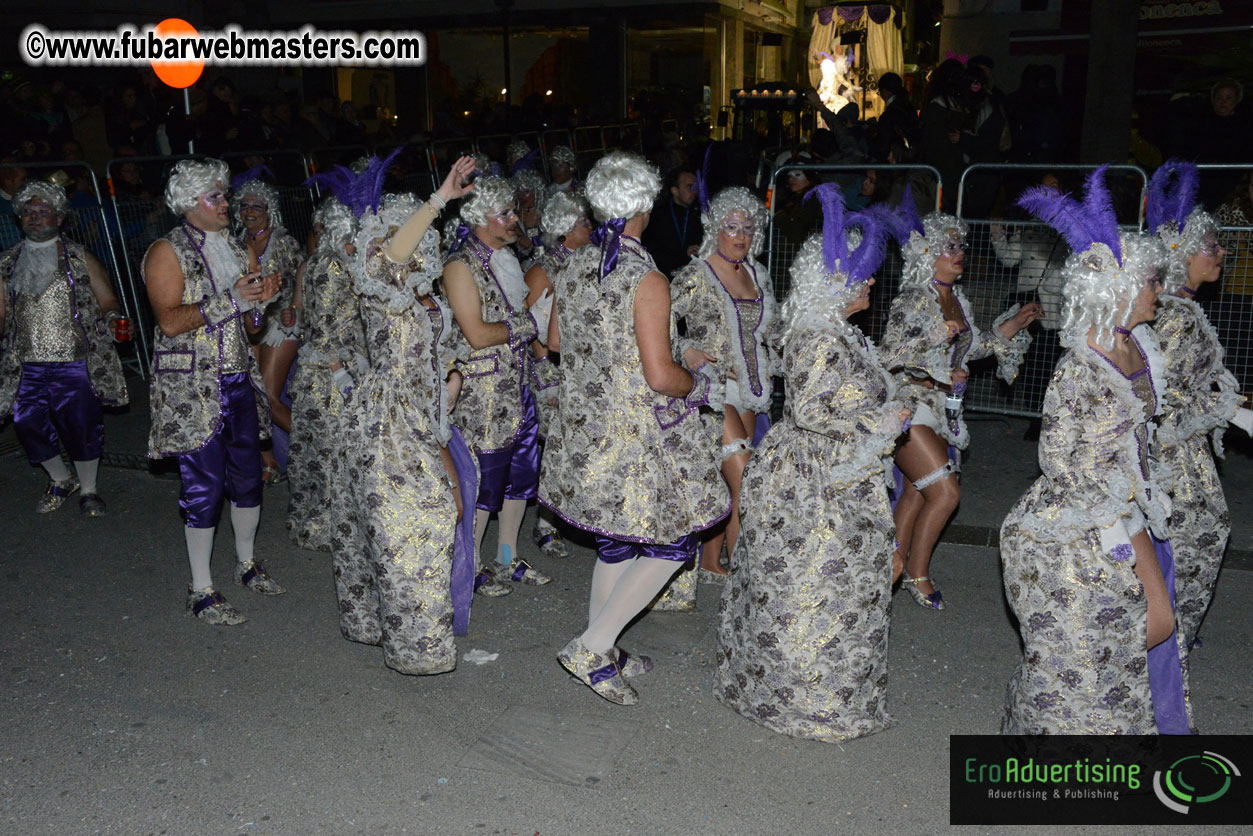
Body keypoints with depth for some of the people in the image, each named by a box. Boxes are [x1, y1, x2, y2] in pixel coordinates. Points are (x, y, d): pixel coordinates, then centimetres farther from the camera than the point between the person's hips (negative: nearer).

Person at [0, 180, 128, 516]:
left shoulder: (80, 258, 4)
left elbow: (107, 302, 2)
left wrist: (112, 319, -18)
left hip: (76, 363, -3)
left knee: (82, 429, 1)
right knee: (29, 426, 5)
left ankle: (88, 490, 23)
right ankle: (61, 480, 32)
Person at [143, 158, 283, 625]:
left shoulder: (238, 250, 14)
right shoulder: (167, 252, -6)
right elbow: (169, 322, -18)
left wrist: (260, 301, -4)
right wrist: (229, 299, -22)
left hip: (238, 381, 6)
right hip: (191, 388, -6)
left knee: (247, 476, 11)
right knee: (203, 485, -4)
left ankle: (247, 563, 31)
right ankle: (201, 590, 8)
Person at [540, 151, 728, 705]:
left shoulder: (571, 269, 2)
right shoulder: (647, 280, -20)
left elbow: (555, 341, 15)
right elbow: (661, 377, -23)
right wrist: (695, 379, -2)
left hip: (589, 428, 8)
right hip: (643, 437, -7)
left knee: (615, 543, 20)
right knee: (672, 545, 8)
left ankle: (604, 656, 31)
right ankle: (590, 648, 5)